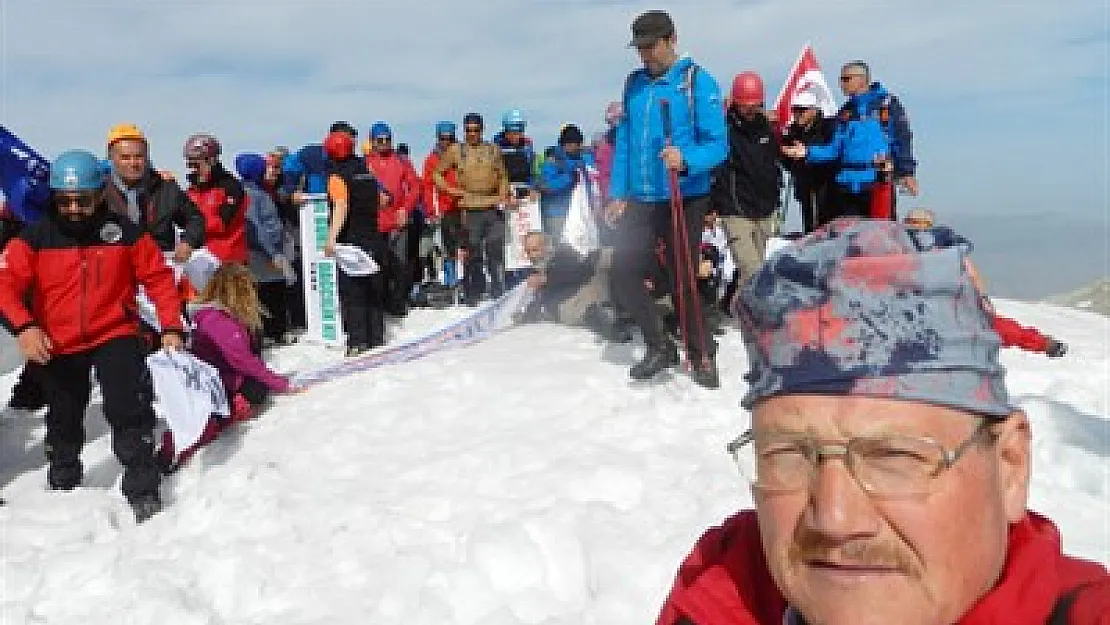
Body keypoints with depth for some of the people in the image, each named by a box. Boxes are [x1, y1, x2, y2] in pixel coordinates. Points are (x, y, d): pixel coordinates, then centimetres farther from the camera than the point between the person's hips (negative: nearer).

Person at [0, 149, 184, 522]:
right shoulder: (35, 238, -10)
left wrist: (171, 326, -8)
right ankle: (63, 486, 42)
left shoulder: (124, 232, -9)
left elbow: (158, 277, -3)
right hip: (58, 345, 2)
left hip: (114, 335, -2)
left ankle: (142, 489, -3)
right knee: (63, 422, 19)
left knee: (129, 410, -17)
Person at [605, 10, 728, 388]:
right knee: (623, 274, -7)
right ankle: (660, 348, 12)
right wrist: (617, 193, 8)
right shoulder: (634, 85, 10)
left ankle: (701, 357, 22)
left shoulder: (697, 81, -6)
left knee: (683, 281, 2)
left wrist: (686, 158, -30)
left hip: (685, 198, -4)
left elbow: (717, 144, -11)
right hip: (640, 200, 4)